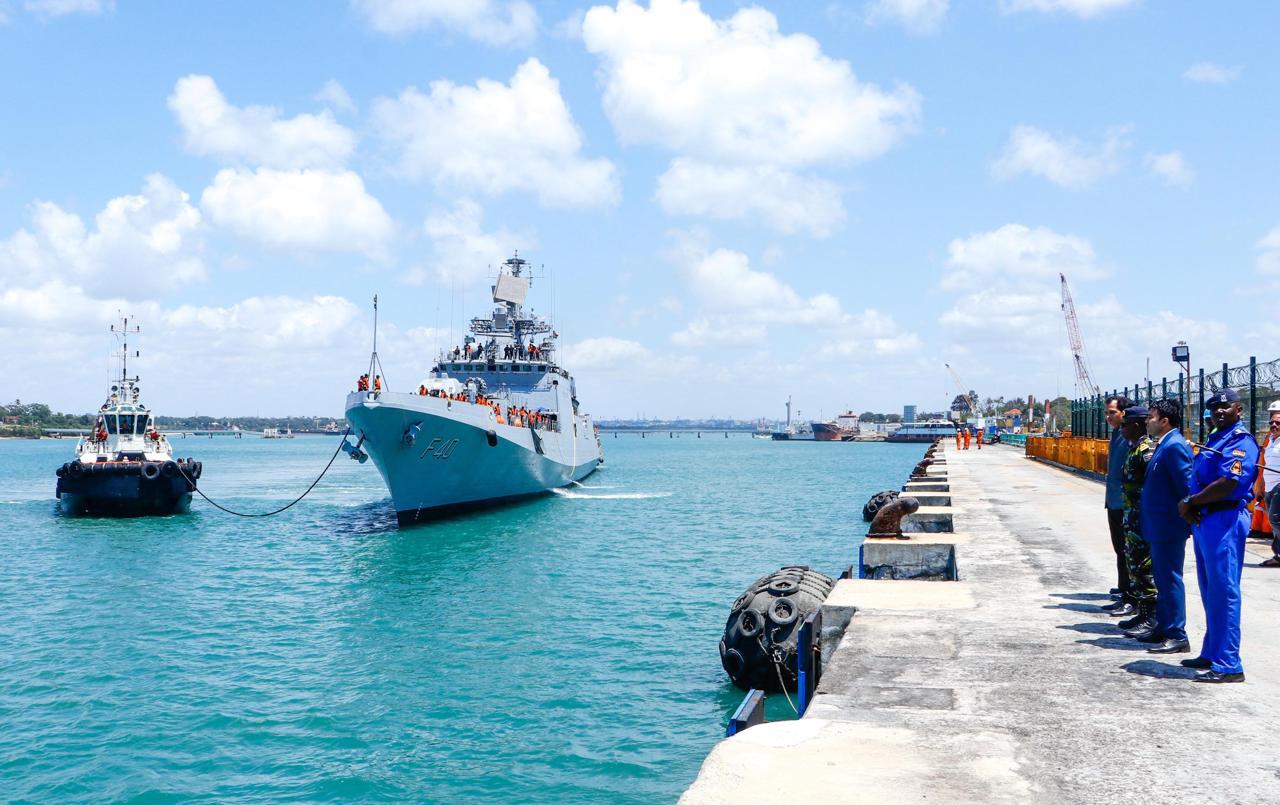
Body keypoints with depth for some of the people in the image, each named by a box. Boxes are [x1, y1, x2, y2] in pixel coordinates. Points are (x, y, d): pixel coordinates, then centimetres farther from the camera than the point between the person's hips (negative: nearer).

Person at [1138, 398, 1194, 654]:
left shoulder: (1174, 446, -18)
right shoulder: (1163, 445, 12)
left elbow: (1187, 485, -20)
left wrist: (1187, 518, -15)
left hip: (1168, 526, -10)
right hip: (1158, 526, 10)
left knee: (1170, 579, -4)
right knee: (1162, 578, 17)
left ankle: (1177, 636, 2)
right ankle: (1163, 628, 27)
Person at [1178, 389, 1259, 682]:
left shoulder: (1240, 441, -12)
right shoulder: (1214, 439, 18)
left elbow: (1228, 484, -23)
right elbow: (1198, 480, 18)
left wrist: (1189, 502, -12)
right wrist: (1189, 507, -1)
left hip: (1225, 522, -10)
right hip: (1204, 522, 10)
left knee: (1223, 592, -8)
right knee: (1210, 592, 15)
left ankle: (1228, 665, -4)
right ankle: (1211, 654, 24)